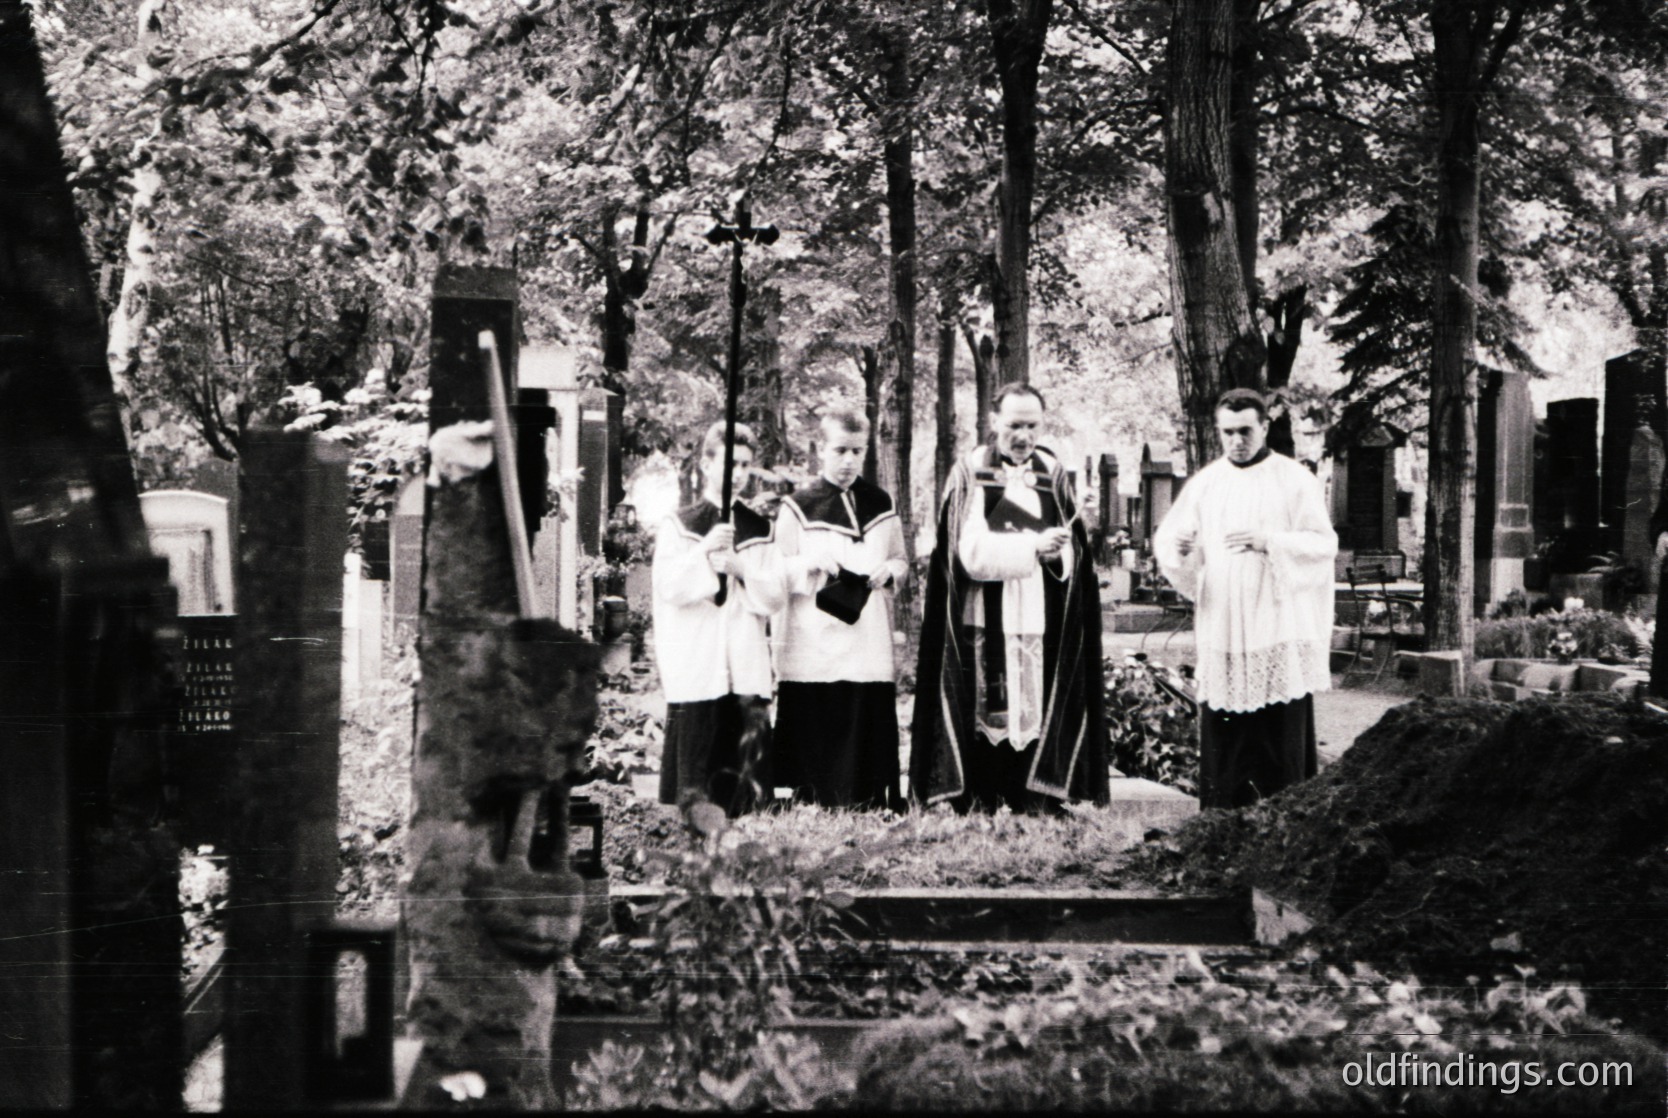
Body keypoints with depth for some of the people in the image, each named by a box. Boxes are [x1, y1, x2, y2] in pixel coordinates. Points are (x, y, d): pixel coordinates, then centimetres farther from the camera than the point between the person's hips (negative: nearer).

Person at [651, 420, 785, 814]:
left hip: (747, 667, 3)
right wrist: (705, 550, -19)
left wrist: (741, 568, -9)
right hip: (695, 668, -3)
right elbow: (668, 586, -8)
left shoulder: (758, 529, 14)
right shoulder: (679, 526, 5)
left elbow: (777, 596, 7)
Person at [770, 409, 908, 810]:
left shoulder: (881, 504, 12)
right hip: (812, 645, -3)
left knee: (870, 726, -2)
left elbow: (901, 561, 18)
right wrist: (811, 562, -16)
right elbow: (776, 571, 2)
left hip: (869, 639, 3)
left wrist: (890, 569, -4)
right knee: (816, 728, -6)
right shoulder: (798, 506, 2)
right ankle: (813, 804, 4)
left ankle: (871, 800, 7)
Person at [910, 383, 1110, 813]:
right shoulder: (971, 471, 2)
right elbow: (970, 551, -9)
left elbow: (1073, 553, 8)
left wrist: (1056, 551, -14)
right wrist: (1032, 546, -15)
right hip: (984, 627, -3)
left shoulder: (1052, 473, 11)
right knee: (983, 728, -3)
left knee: (1040, 724, -1)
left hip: (1041, 626, 3)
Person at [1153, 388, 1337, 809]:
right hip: (1220, 629, 3)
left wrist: (1270, 541, -18)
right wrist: (1179, 548, -17)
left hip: (1279, 632, -3)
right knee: (1222, 739, 2)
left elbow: (1325, 543, -3)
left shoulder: (1295, 480, 2)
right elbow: (1168, 538, 7)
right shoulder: (1204, 483, 11)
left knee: (1283, 737, -3)